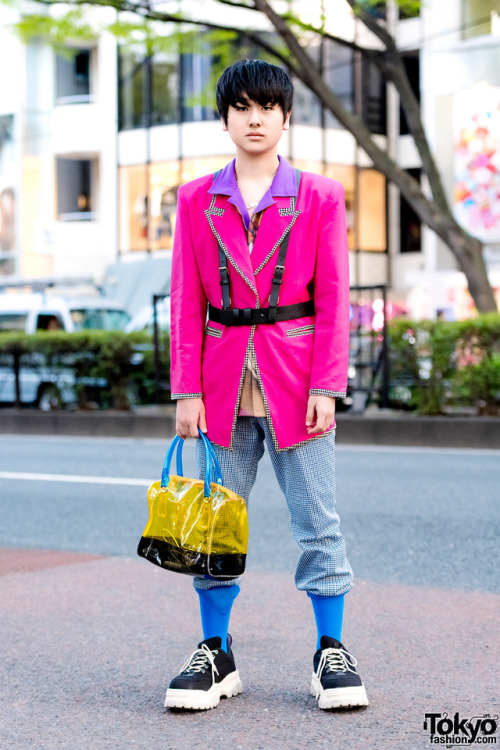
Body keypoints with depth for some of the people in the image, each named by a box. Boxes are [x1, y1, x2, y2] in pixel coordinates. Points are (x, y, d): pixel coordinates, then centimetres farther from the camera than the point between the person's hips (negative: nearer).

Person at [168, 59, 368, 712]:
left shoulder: (320, 197, 3)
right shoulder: (196, 200, 7)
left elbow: (333, 299, 0)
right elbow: (186, 302, 5)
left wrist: (326, 387, -7)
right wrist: (187, 390, -1)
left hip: (296, 380, -2)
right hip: (223, 381, 2)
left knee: (318, 522, 1)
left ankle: (331, 654, 13)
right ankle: (216, 655, 17)